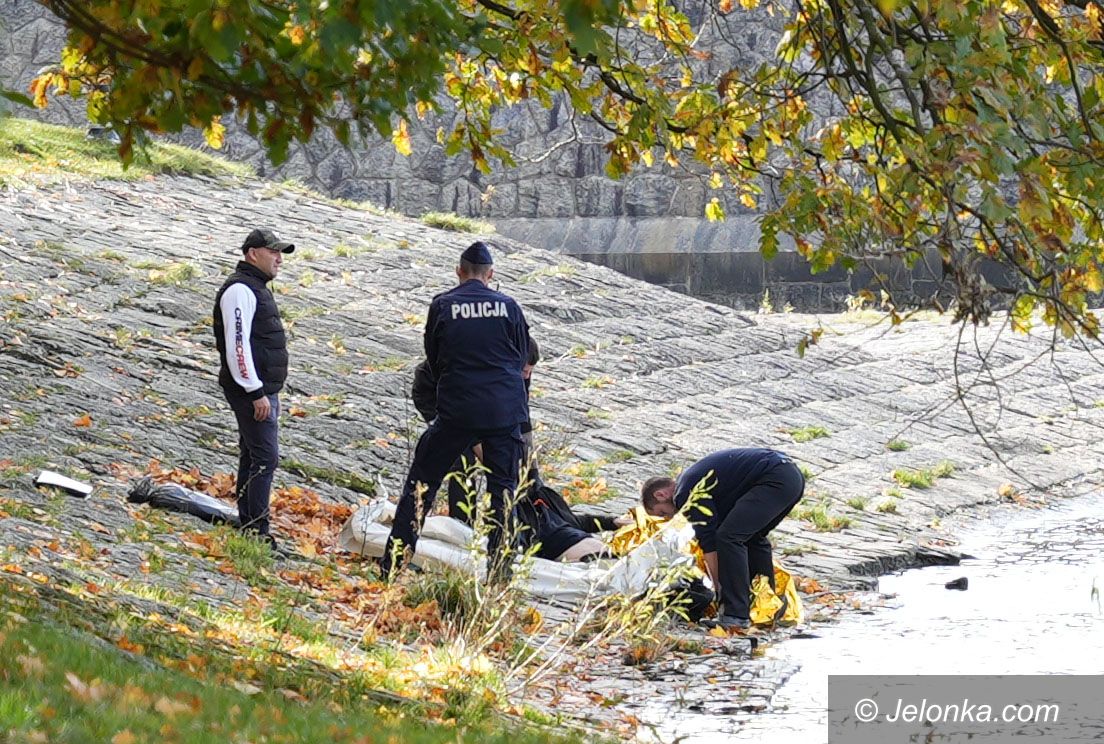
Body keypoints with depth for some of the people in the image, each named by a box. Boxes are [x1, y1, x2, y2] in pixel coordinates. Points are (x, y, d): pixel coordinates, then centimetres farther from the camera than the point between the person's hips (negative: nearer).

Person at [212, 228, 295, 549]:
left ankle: (246, 524, 19)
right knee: (265, 457, -12)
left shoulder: (256, 288, 19)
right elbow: (237, 345, -23)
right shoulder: (240, 290, -15)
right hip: (251, 390, -11)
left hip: (263, 389, 11)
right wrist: (256, 393, -24)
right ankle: (256, 531, -11)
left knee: (252, 455, 13)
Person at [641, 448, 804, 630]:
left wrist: (718, 588, 1)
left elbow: (709, 542, -5)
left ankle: (736, 615, -13)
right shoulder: (695, 478, 25)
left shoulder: (686, 493, -5)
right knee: (753, 538, 26)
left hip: (776, 480, -10)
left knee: (730, 537, -12)